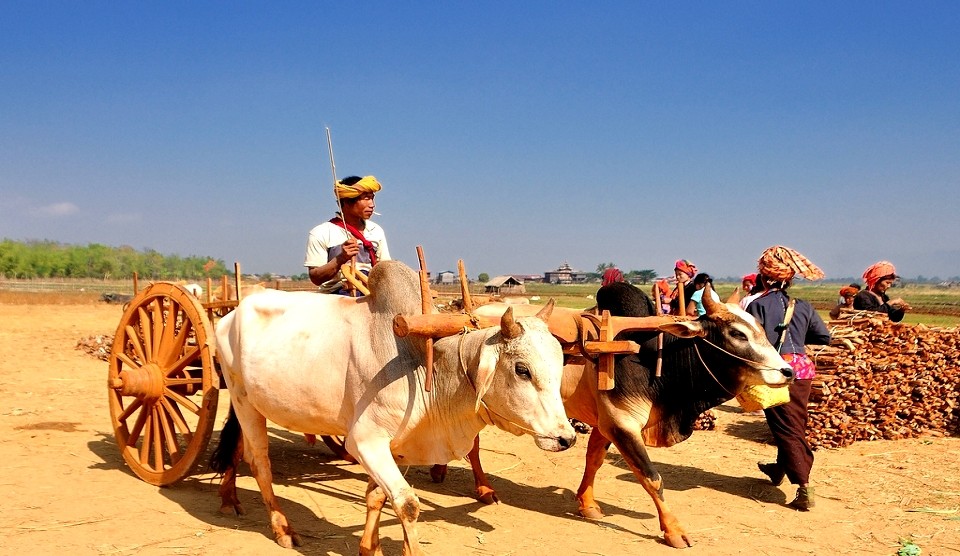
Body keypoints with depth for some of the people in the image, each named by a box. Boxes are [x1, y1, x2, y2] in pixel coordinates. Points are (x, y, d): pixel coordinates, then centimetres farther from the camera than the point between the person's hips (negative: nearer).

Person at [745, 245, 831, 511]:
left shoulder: (758, 304, -9)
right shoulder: (802, 306, 6)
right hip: (802, 367, 6)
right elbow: (824, 337, 12)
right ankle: (779, 469, 41)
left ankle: (804, 488, -9)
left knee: (787, 428, -1)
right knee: (794, 424, 20)